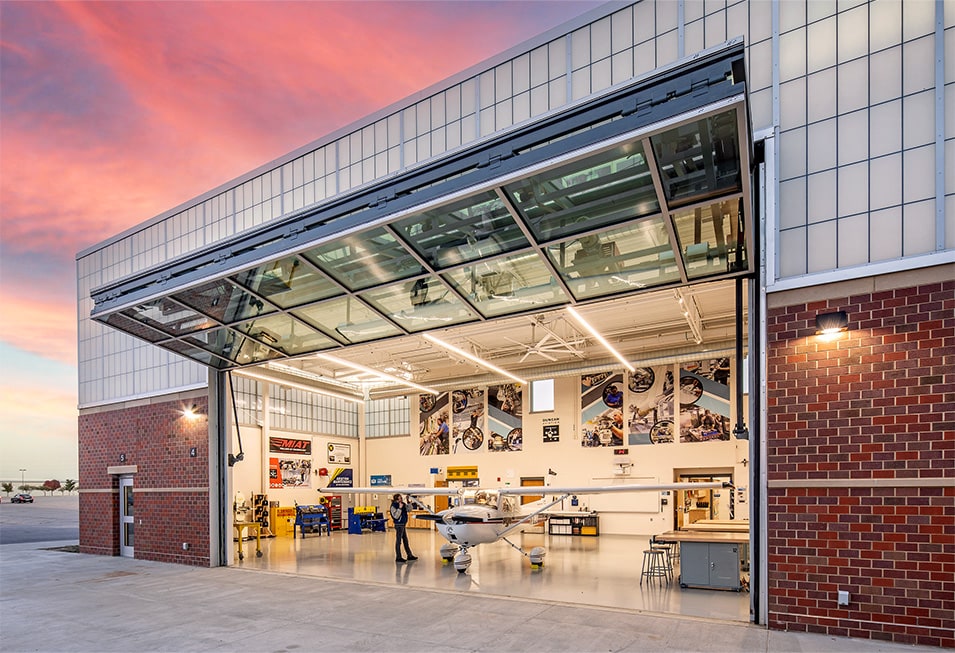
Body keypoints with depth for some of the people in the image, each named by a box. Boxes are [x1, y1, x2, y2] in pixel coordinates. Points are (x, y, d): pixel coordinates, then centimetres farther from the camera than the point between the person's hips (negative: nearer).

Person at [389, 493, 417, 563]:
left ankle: (409, 555, 24)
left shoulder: (402, 504, 7)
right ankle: (398, 557, 7)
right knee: (398, 541, -1)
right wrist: (400, 508, -28)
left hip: (403, 524, 9)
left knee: (405, 540, 16)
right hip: (399, 525, -9)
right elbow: (396, 516, -22)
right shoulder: (394, 506, -16)